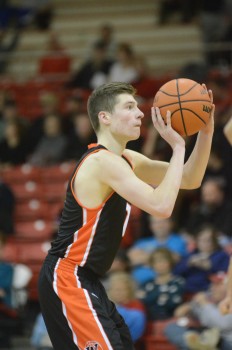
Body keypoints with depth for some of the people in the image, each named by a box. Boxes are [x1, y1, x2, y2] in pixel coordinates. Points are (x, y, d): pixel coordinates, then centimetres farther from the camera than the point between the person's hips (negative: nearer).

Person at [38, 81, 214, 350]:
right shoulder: (103, 161, -18)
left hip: (85, 280, 11)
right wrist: (177, 146, -20)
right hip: (67, 279, -11)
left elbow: (189, 180, 15)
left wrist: (206, 131, 1)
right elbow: (161, 206, -27)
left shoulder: (126, 160, 12)